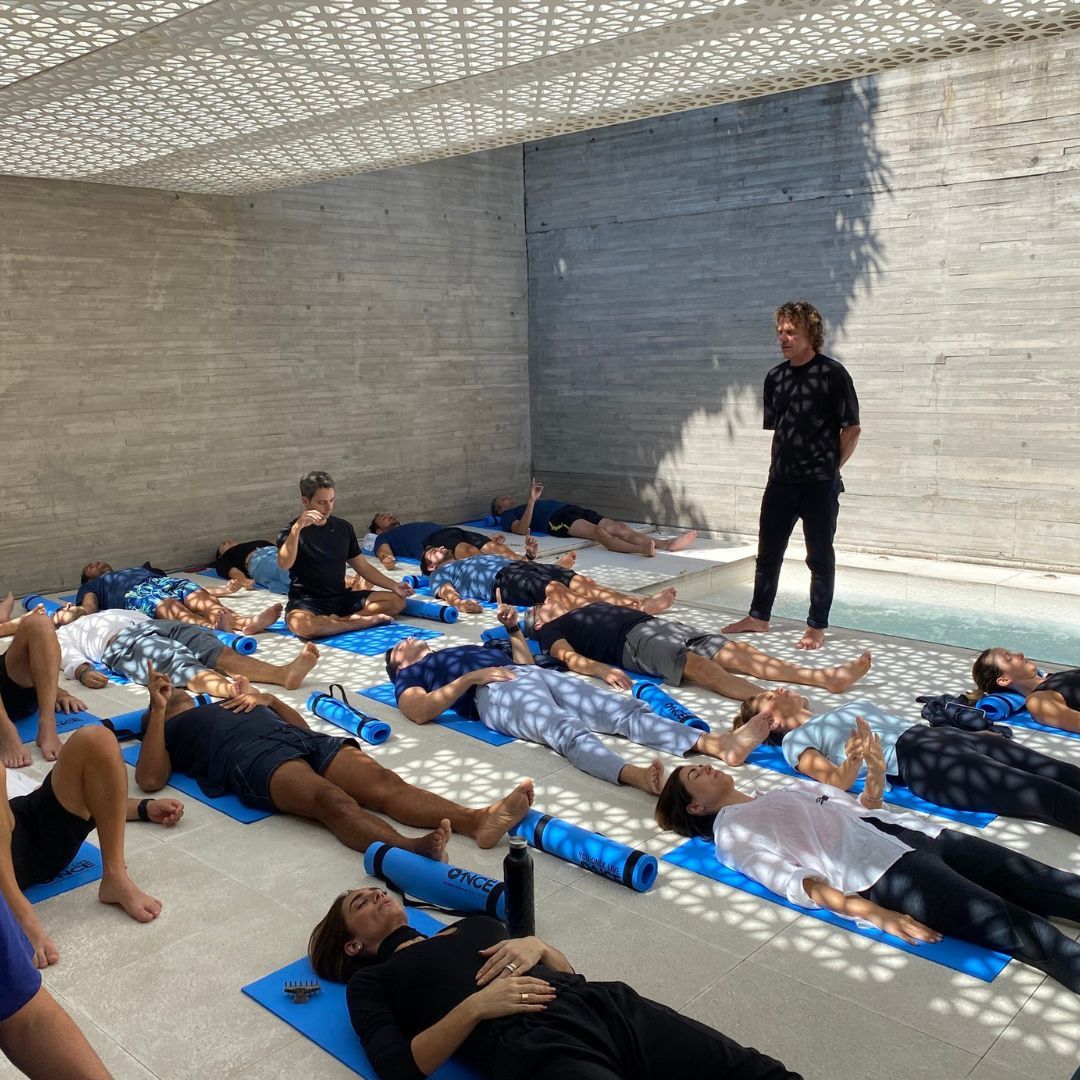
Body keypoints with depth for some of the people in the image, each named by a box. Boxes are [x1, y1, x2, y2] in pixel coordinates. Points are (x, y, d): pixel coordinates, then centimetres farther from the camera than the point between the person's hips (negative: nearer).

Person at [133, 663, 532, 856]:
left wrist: (267, 699, 21)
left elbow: (301, 727, 36)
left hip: (307, 741, 5)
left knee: (383, 782, -23)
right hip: (252, 757, -5)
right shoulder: (170, 728, 28)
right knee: (331, 799, -37)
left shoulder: (228, 704, 41)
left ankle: (478, 819, -45)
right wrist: (157, 708, 6)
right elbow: (149, 780, 7)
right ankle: (410, 850, -63)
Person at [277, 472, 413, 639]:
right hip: (307, 602, -5)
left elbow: (363, 566, 13)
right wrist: (297, 527, -40)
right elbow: (284, 564, -28)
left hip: (341, 597, 5)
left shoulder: (343, 527, 8)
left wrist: (394, 586, 1)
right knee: (300, 625, -40)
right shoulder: (293, 531, -7)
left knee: (397, 601, -9)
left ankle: (340, 621, -19)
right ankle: (363, 621, -23)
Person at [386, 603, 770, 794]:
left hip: (540, 675, 7)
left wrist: (513, 628, 24)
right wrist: (471, 677, -8)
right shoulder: (409, 676, 22)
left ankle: (716, 744, -33)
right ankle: (635, 775, -67)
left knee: (628, 710, -16)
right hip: (496, 694, -7)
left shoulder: (466, 649, 42)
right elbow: (420, 712, -2)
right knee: (567, 731, -40)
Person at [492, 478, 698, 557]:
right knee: (598, 531, -36)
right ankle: (640, 549, -62)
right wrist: (532, 500, -12)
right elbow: (522, 530, -8)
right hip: (557, 520, -7)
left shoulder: (525, 507, 41)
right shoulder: (507, 517, 17)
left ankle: (667, 544, -37)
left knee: (619, 527, -18)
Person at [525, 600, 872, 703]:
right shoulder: (551, 631, 13)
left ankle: (827, 677, -26)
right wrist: (602, 669, -23)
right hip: (635, 640, -7)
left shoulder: (585, 610, 36)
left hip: (659, 625, 7)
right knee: (699, 666, -34)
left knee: (738, 652, -13)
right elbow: (569, 657, -7)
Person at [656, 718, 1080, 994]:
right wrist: (872, 914, -17)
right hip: (882, 868, -8)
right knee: (1017, 926, -26)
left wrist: (876, 771, 11)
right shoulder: (730, 829, 8)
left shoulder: (784, 790, 31)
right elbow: (789, 880, -6)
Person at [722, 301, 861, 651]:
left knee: (820, 556, 5)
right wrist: (785, 462, 8)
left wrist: (831, 466, -2)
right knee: (768, 552, 12)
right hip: (781, 480, 6)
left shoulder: (832, 373, -9)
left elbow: (852, 428, -5)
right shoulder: (775, 377, 8)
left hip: (820, 484, -5)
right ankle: (758, 617, 26)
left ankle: (817, 627, 15)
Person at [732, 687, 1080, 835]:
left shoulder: (844, 708, 32)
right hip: (915, 760, -8)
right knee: (1046, 794, -23)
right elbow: (835, 782, -6)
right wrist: (852, 762, -31)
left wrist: (976, 732, 22)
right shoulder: (794, 740, 9)